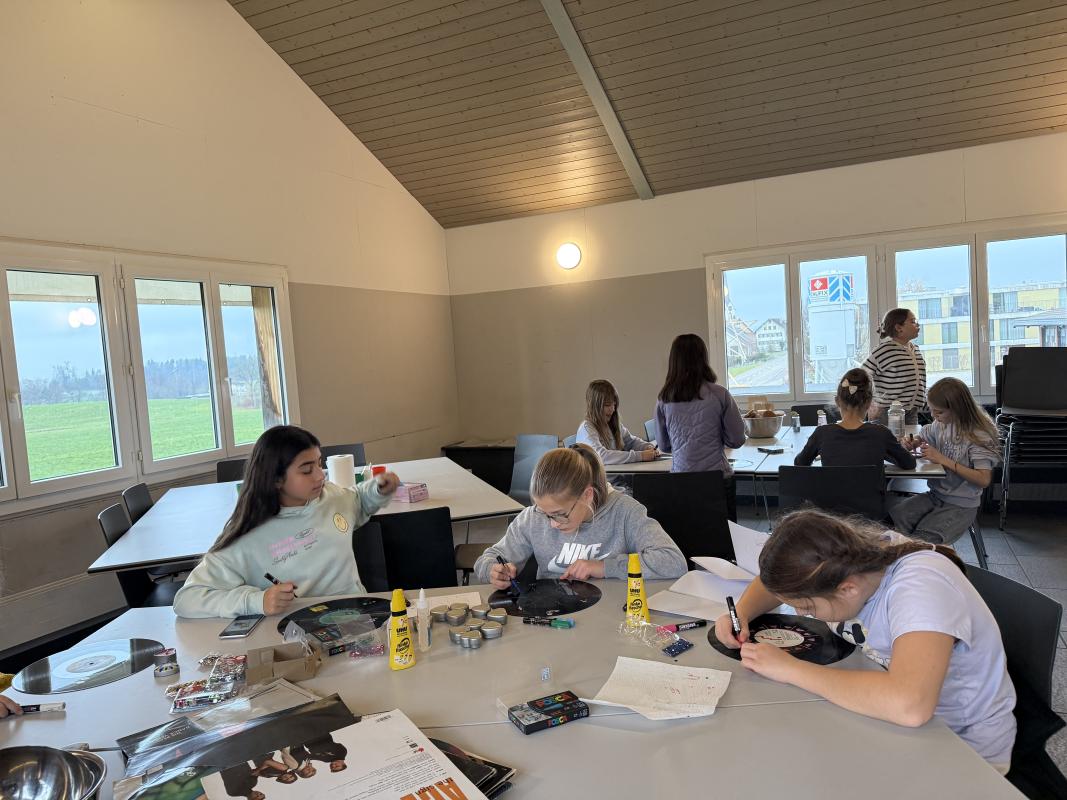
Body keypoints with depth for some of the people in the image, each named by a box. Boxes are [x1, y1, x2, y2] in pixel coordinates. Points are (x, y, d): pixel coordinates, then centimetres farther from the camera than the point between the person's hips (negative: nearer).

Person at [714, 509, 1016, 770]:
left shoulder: (920, 585, -33)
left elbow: (908, 706, -48)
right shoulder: (840, 556, -14)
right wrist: (740, 612, -14)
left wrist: (791, 668, -37)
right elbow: (777, 578, 6)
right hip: (891, 718, 6)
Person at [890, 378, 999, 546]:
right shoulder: (941, 424, 2)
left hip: (961, 505, -6)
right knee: (894, 512, -21)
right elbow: (923, 436, 25)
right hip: (935, 494, 6)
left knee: (921, 540, -26)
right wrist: (913, 442, 0)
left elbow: (984, 479, -22)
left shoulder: (979, 436, -15)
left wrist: (943, 460, -24)